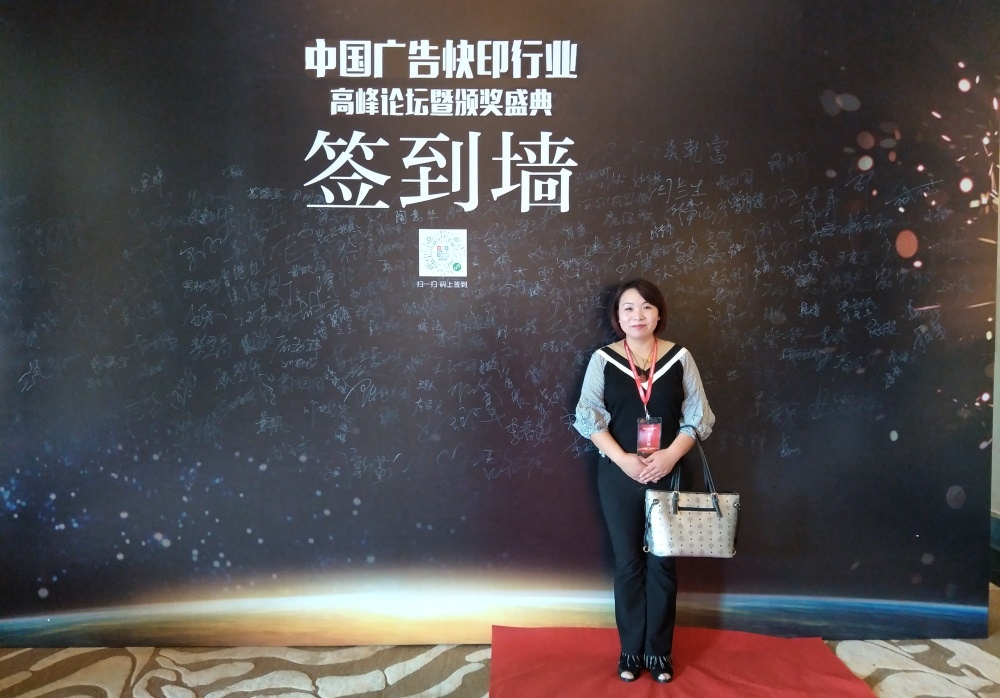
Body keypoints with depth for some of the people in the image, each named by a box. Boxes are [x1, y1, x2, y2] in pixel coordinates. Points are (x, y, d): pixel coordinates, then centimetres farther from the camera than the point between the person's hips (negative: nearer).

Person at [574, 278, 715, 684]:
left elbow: (698, 417, -1)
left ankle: (659, 651, 22)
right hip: (618, 476, 0)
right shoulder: (603, 359, -1)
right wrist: (623, 459, -17)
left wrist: (670, 455, -15)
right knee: (628, 563, 8)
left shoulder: (680, 358, 1)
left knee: (662, 563, 8)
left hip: (668, 474, 1)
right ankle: (631, 650, 21)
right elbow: (589, 418, -6)